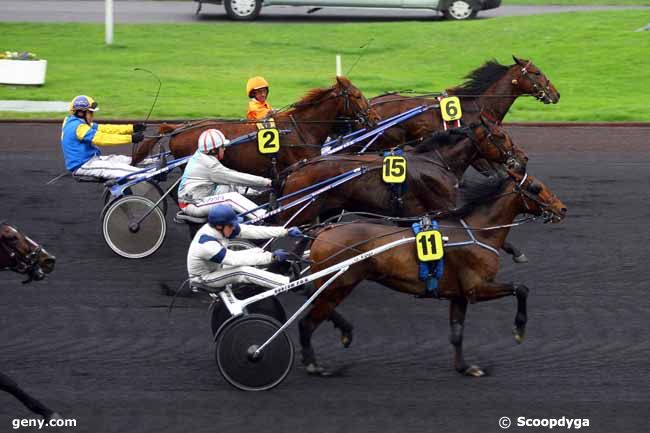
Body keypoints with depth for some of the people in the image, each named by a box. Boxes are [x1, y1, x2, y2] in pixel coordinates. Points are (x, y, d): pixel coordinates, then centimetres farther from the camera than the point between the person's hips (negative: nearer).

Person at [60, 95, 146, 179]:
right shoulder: (78, 127, -20)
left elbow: (105, 129, 8)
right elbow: (102, 138, -25)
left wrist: (132, 128, 0)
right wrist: (131, 138, -27)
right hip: (82, 166, -10)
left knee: (122, 159, 4)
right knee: (119, 167, -20)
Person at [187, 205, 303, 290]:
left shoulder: (218, 229, -13)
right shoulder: (207, 245, -36)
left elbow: (253, 231, -14)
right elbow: (237, 259, -34)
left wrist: (286, 231, -19)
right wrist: (271, 257, -34)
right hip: (204, 278, -9)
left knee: (258, 251, -2)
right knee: (242, 271, -30)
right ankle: (290, 284, -31)